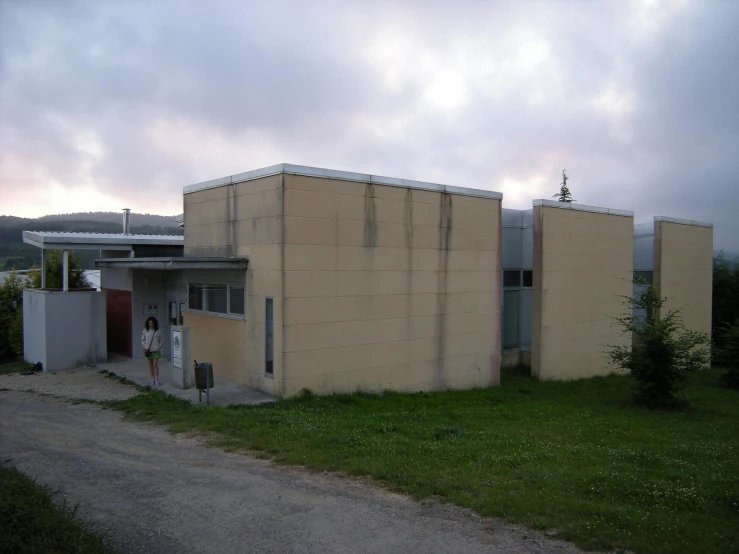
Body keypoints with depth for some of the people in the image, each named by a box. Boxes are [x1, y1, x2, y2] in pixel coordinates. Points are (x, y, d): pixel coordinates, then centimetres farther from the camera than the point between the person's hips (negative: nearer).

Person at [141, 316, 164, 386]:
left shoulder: (158, 331, -4)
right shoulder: (145, 331, 2)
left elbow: (161, 340, 3)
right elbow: (143, 340, 10)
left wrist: (159, 347, -8)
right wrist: (145, 347, -1)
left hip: (156, 350, -3)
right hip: (148, 350, 3)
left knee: (155, 365, -9)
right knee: (150, 365, 9)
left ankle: (157, 380, -7)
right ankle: (153, 379, 19)